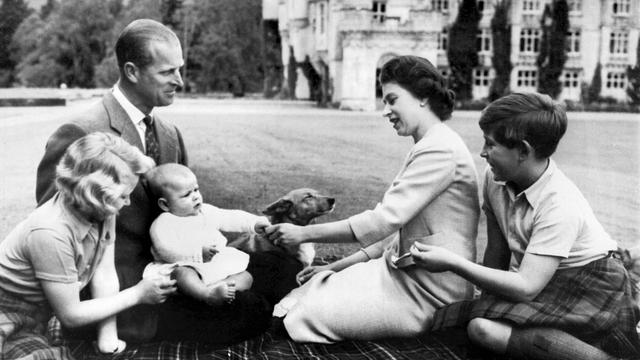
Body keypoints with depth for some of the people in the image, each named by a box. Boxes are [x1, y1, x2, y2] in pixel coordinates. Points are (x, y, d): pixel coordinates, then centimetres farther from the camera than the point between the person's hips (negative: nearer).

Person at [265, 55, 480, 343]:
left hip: (428, 294, -10)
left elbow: (383, 220, -23)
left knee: (303, 317, -14)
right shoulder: (429, 147, 17)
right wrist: (338, 266, 10)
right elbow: (395, 226, 16)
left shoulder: (439, 149, -17)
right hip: (405, 272, 10)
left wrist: (304, 233, -17)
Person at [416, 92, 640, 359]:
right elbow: (496, 251, 3)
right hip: (537, 281, 8)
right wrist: (487, 299, 1)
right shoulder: (494, 179, -5)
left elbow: (526, 288, -30)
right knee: (481, 326, -18)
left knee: (483, 327, -27)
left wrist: (453, 263, -29)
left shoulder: (559, 205, -26)